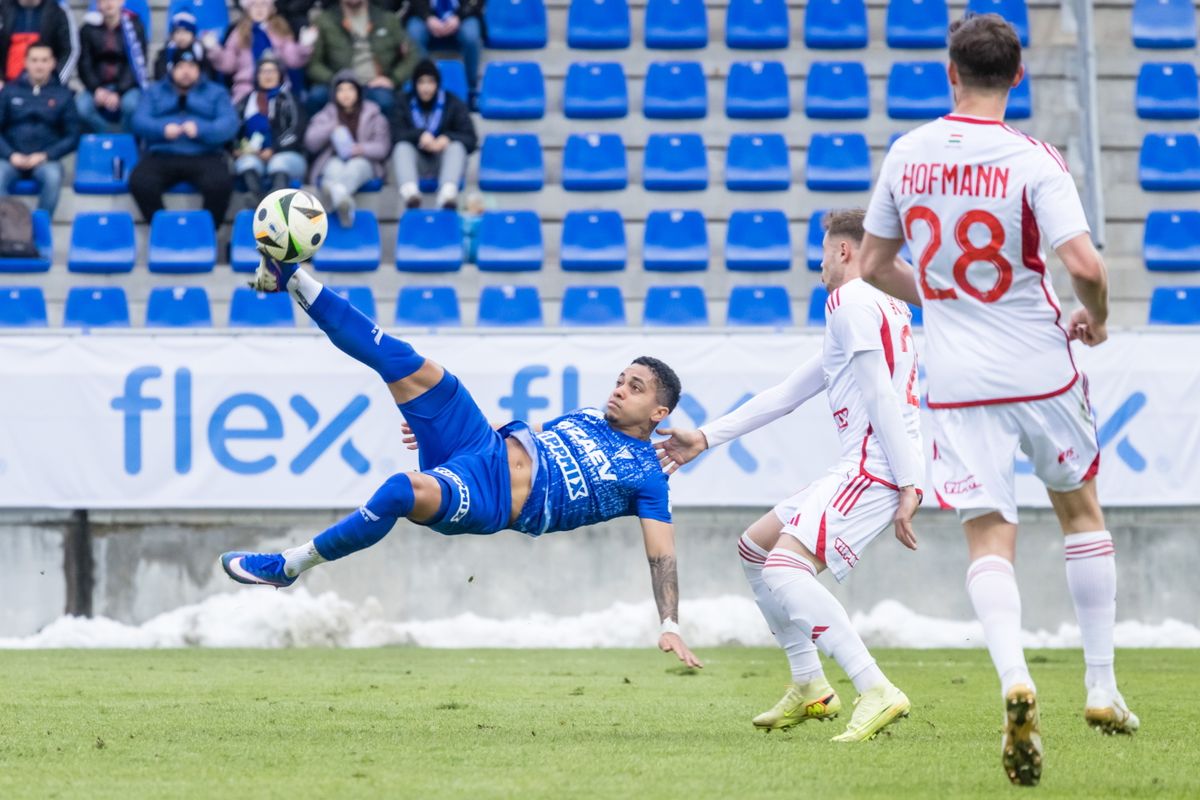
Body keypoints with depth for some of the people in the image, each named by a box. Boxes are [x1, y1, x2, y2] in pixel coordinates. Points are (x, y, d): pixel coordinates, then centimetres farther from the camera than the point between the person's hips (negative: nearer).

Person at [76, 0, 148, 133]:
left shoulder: (134, 26, -3)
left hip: (128, 86, -2)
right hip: (99, 86, 2)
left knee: (131, 104, -36)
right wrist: (97, 89, -19)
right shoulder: (89, 29, 3)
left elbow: (137, 64, -10)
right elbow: (85, 64, 0)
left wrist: (118, 93, -22)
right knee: (81, 106, -29)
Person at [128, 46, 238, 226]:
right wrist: (163, 129, -16)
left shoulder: (216, 93, 18)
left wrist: (201, 130, -18)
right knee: (140, 183, -31)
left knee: (220, 184, -33)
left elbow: (229, 124, 1)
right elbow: (140, 121, 6)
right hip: (161, 156, 1)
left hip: (204, 156, -1)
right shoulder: (155, 92, 21)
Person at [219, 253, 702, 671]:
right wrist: (431, 423, 33)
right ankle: (294, 281, -6)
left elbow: (662, 555, -3)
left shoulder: (645, 476, 4)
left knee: (405, 489, -38)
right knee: (410, 368, -10)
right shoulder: (589, 418, 24)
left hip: (493, 498, -7)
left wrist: (670, 627, -17)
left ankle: (287, 568, -23)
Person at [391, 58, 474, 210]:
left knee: (457, 146, -30)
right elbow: (397, 135, -11)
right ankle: (409, 191, -60)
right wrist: (420, 135, -30)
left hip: (443, 162, 0)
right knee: (402, 147, -28)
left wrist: (447, 138, -26)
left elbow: (470, 139, -6)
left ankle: (448, 192, -61)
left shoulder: (453, 104, 3)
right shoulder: (404, 105, 4)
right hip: (417, 163, 1)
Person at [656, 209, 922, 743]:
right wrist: (706, 438, 29)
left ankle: (877, 692, -30)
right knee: (755, 548, 18)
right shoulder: (881, 306, 25)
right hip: (864, 467, 10)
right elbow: (790, 392, 28)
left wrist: (908, 485, -23)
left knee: (784, 569, -23)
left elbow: (881, 397, -16)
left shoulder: (851, 302, -6)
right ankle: (809, 688, 19)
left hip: (877, 466, -10)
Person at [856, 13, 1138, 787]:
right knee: (1081, 510, 20)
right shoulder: (1034, 161, -11)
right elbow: (1085, 263, -21)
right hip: (1040, 369, -1)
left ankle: (1015, 679, -26)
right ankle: (1102, 688, 21)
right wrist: (1096, 317, 1)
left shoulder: (908, 153, 1)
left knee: (989, 539, 1)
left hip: (959, 380, 2)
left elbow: (875, 264, 11)